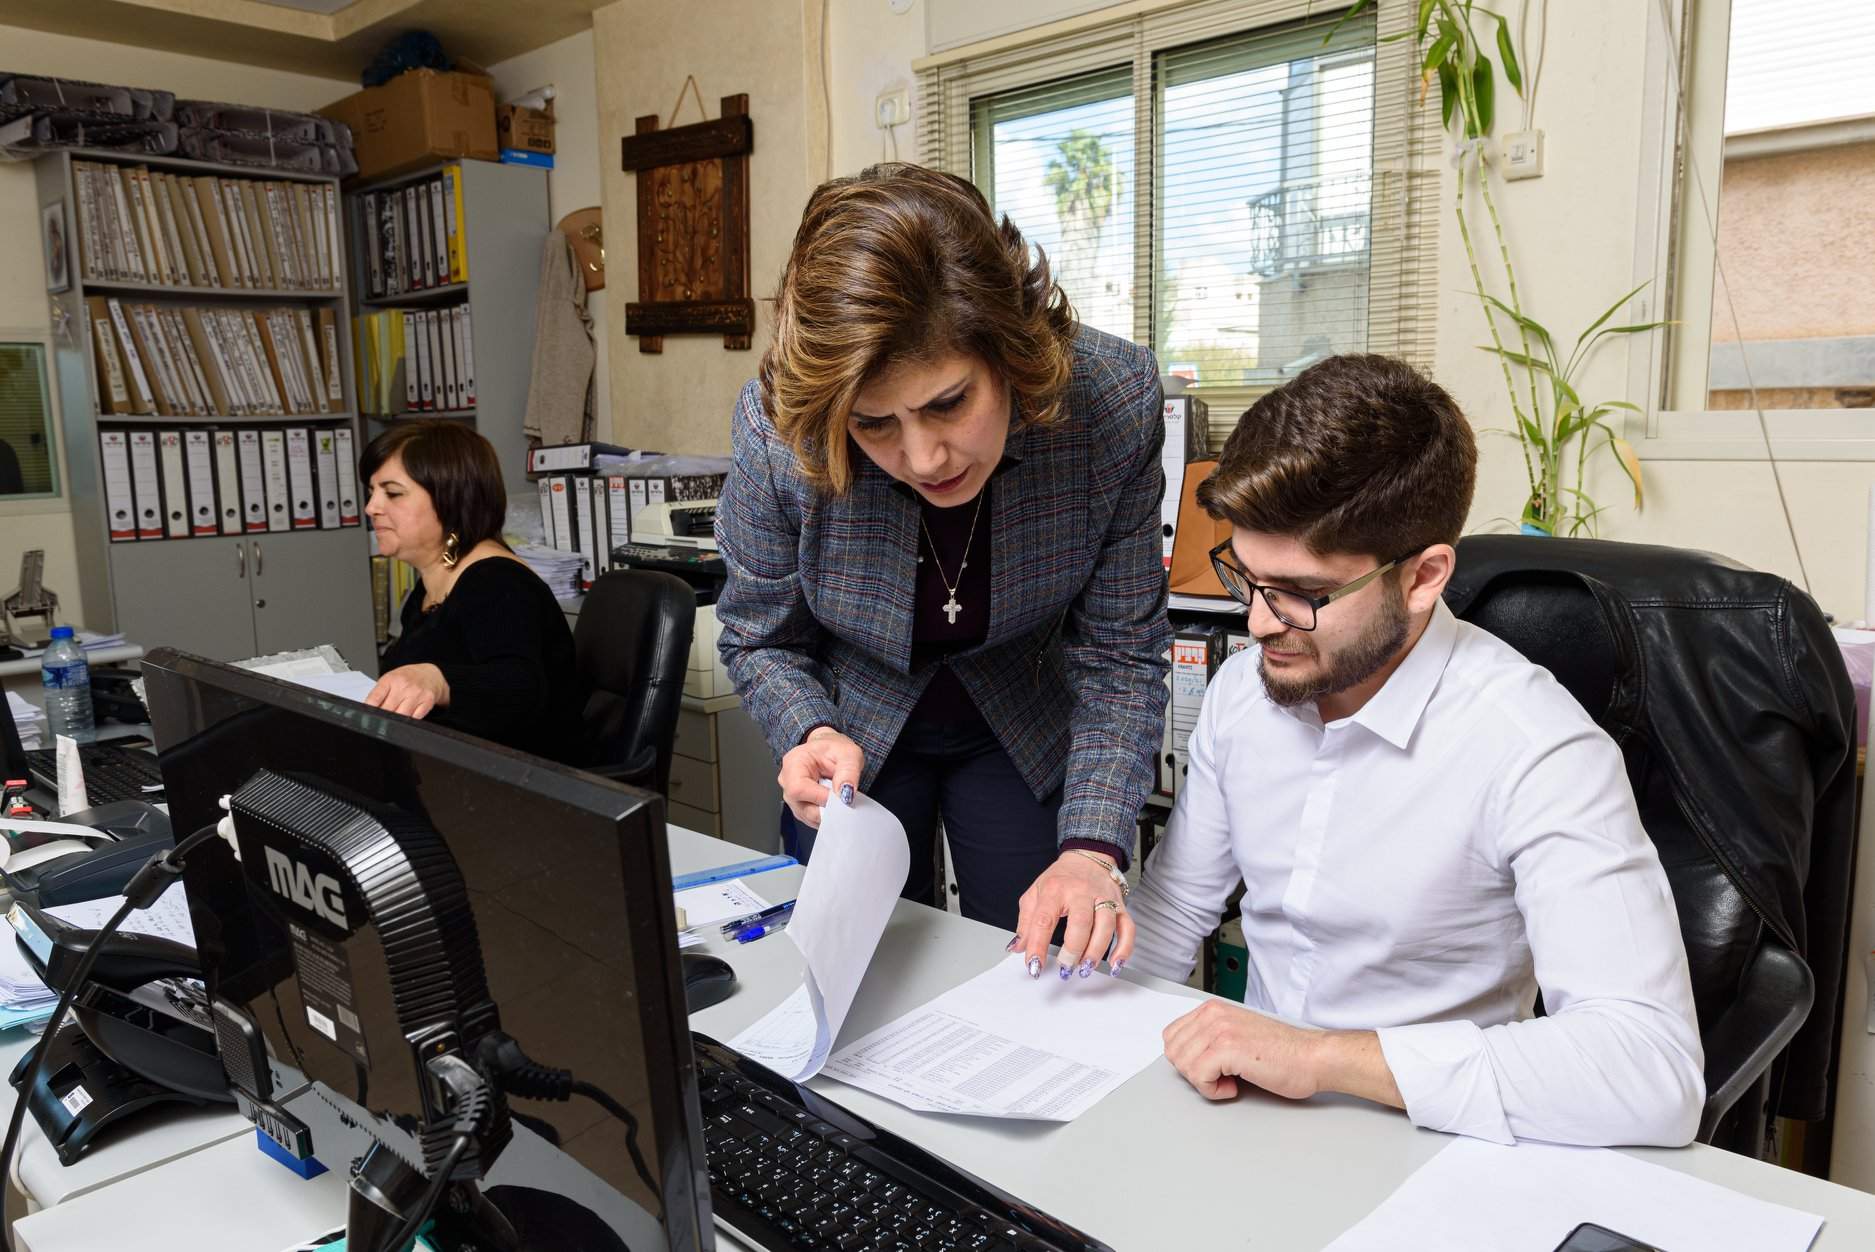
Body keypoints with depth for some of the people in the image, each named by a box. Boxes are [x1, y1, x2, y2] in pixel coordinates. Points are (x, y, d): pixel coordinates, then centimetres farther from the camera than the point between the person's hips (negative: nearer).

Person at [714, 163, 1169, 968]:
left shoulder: (1116, 400, -29)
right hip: (856, 728, 0)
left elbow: (1119, 655, -20)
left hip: (1025, 729, 0)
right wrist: (811, 735, -32)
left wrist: (1092, 847, -32)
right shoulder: (777, 429, -30)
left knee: (1036, 989, 12)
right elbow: (761, 641, -11)